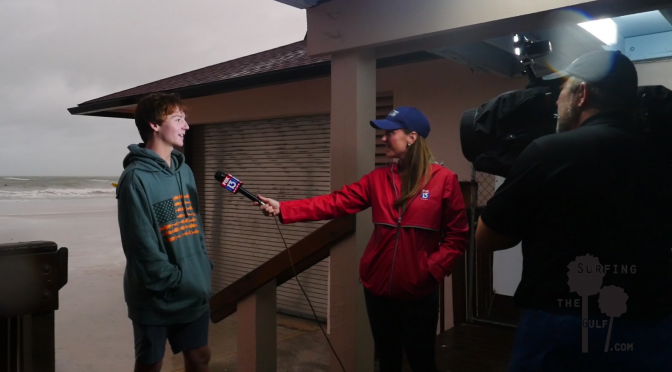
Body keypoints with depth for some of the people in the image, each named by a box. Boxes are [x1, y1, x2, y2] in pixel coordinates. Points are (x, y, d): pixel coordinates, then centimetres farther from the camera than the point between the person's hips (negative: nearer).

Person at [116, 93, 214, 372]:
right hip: (156, 297, -6)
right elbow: (142, 245, -19)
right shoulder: (136, 177, -16)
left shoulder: (184, 171, 7)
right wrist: (176, 282, -16)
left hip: (195, 293, 6)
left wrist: (204, 267, 4)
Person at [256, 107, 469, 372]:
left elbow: (457, 237, -5)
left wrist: (433, 270, -15)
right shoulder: (377, 179, 3)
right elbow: (334, 203, -5)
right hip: (378, 287, 4)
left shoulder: (444, 180, -8)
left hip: (419, 291, -3)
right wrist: (283, 209, -14)